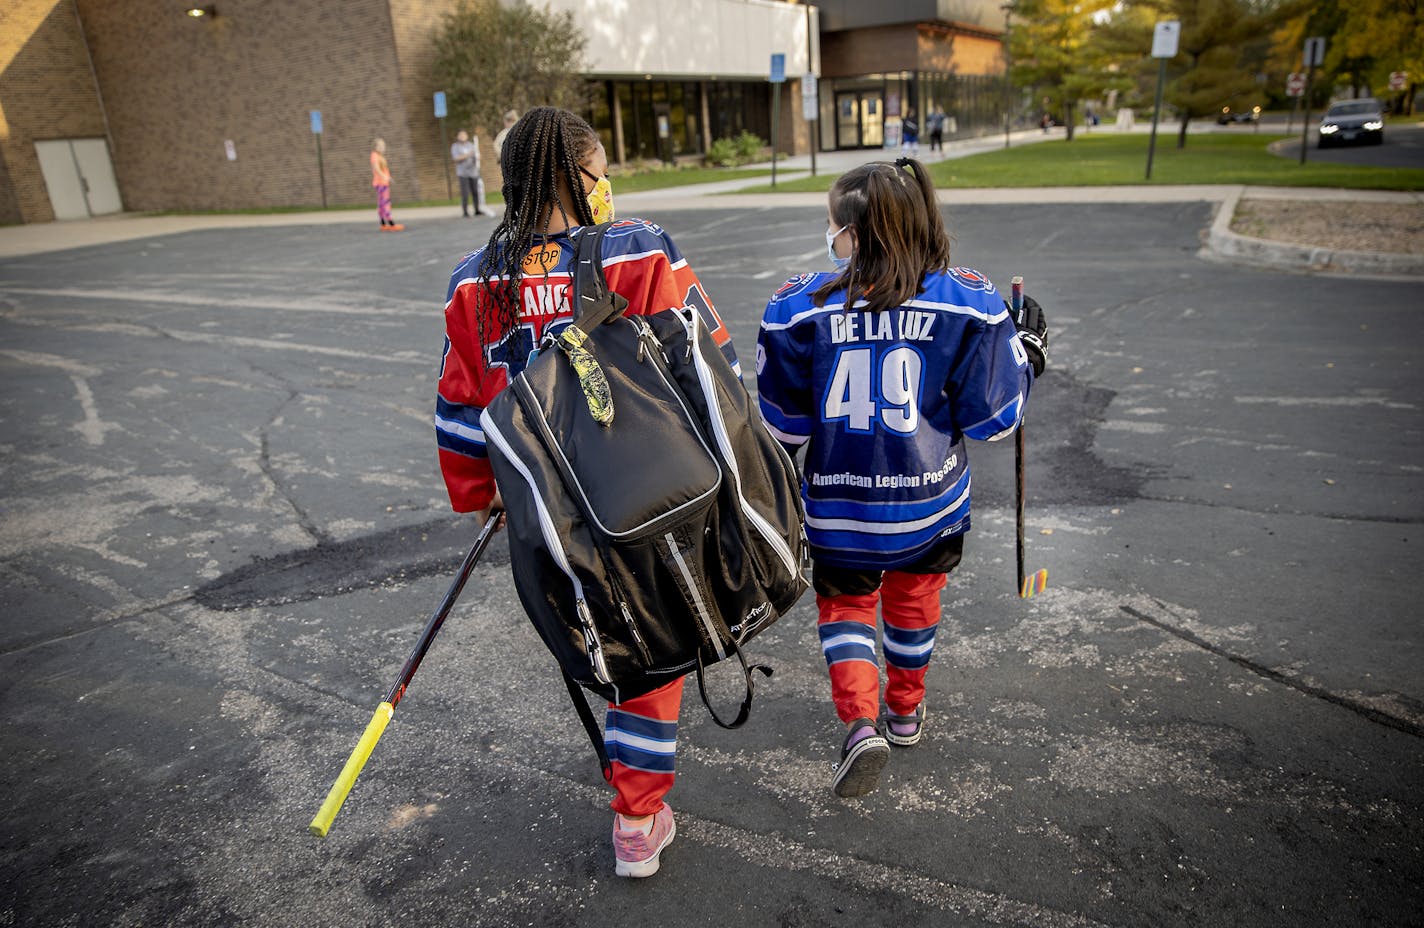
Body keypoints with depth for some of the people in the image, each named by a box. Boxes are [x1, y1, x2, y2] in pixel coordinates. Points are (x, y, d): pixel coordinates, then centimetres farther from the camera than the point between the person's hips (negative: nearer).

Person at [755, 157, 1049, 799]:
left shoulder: (797, 309, -14)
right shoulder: (968, 302, -12)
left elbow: (784, 428, -7)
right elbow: (990, 420, -7)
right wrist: (1029, 355, 10)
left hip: (839, 506, -1)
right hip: (932, 503, 2)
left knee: (844, 602, 21)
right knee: (912, 599, 26)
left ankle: (861, 723, 3)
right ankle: (905, 711, 45)